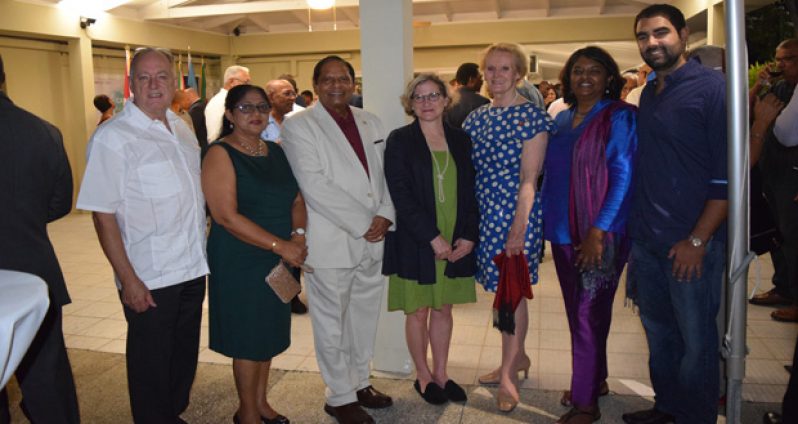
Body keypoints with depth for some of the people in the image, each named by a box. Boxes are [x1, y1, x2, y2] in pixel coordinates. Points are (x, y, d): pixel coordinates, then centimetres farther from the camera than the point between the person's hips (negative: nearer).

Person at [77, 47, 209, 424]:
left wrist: (202, 252, 13)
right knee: (151, 364, 10)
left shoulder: (181, 128, 8)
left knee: (185, 357, 20)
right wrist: (128, 279, -17)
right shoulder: (112, 138, -13)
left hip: (193, 269, 7)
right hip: (149, 279, -6)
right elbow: (103, 215, -14)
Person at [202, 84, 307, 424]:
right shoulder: (220, 155, -12)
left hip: (277, 262, 6)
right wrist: (280, 246, -22)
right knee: (248, 338, 7)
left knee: (270, 334, 16)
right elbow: (227, 216, -20)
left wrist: (298, 235, -12)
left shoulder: (275, 151, 8)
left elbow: (296, 199, 8)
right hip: (240, 264, -6)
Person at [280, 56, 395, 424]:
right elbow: (314, 186, -16)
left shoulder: (370, 123, 13)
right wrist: (362, 223, -16)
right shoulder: (298, 125, -7)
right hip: (331, 241, -6)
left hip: (374, 239, 6)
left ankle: (360, 382, 34)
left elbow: (385, 172, 11)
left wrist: (385, 215, -7)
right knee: (332, 321, 5)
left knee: (365, 315, 16)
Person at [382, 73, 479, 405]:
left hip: (456, 243, 4)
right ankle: (423, 376, 25)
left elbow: (470, 191, 8)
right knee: (418, 312, 7)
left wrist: (469, 235, -4)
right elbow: (401, 194, -11)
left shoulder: (460, 140, 8)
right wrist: (432, 237, -17)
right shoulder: (399, 140, -4)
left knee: (443, 309, 13)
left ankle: (441, 373, 28)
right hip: (416, 242, -3)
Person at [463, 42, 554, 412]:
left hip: (515, 212, -6)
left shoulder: (531, 116, -8)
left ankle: (508, 375, 13)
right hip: (484, 213, 6)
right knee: (500, 288, 14)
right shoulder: (476, 118, 10)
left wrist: (519, 225, -19)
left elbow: (528, 179, -13)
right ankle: (517, 357, 32)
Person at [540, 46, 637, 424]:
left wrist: (598, 230, -20)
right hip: (563, 230, 6)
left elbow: (623, 177, -14)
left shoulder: (618, 117, -7)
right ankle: (595, 379, 33)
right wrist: (545, 216, 10)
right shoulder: (562, 119, 12)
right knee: (577, 310, 14)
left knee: (588, 313, -1)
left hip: (599, 234, -6)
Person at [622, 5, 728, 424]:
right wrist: (635, 226, 10)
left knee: (696, 339, 7)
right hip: (646, 240, 7)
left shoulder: (712, 88, -9)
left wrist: (698, 240, -16)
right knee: (658, 331, 17)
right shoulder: (648, 94, 11)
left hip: (690, 243, -6)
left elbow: (728, 173, -13)